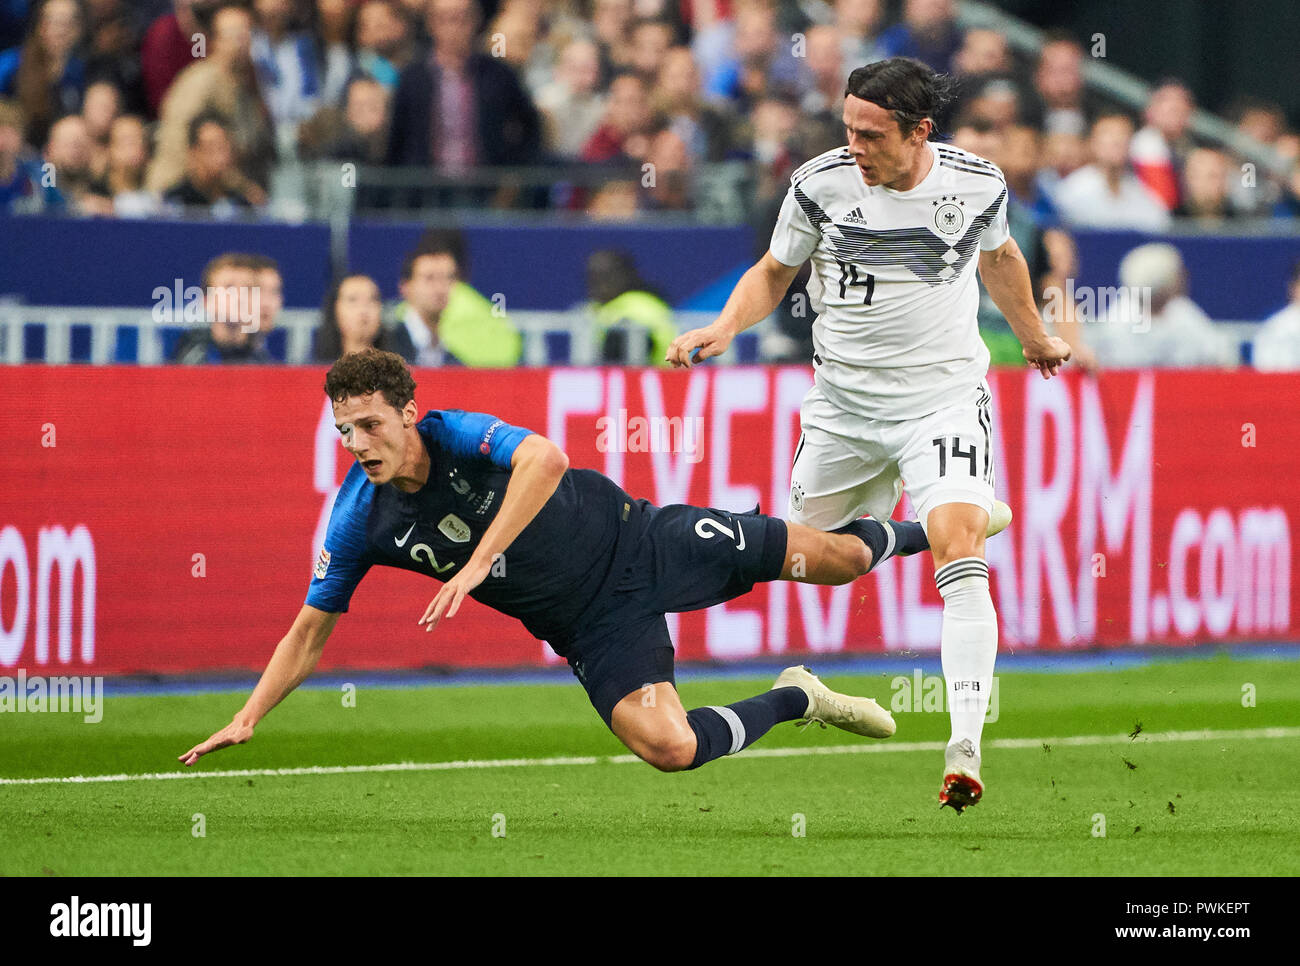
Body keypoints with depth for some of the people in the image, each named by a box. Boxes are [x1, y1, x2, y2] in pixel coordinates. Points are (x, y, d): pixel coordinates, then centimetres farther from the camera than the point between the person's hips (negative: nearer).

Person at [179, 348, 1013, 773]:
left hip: (632, 542, -2)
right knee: (667, 747, -21)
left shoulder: (458, 435, -23)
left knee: (813, 557, 7)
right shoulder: (360, 520, -12)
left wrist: (477, 564, -47)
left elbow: (543, 459, -43)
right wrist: (247, 719, -10)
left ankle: (925, 532, 42)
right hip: (592, 626, 2)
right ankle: (796, 700, 6)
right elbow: (310, 632, -2)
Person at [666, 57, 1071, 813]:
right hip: (844, 402, 2)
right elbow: (774, 273, 8)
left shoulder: (978, 184, -6)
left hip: (944, 396, -2)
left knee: (958, 548, -21)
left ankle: (965, 749, -28)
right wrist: (723, 328, -11)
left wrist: (1035, 338, 33)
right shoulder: (822, 183, -8)